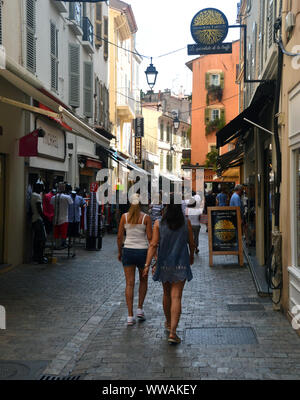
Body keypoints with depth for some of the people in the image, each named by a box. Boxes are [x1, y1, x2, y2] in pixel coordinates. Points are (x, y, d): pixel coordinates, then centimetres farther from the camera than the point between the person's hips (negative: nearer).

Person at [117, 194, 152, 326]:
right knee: (143, 281, 21)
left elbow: (119, 236, 1)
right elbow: (150, 238, -7)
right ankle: (140, 309, 18)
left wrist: (120, 252, 14)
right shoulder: (146, 218, -7)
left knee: (129, 283, 3)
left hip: (128, 251, 1)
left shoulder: (124, 217, -1)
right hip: (142, 251, -1)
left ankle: (130, 316, 2)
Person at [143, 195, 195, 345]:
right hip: (181, 264, -1)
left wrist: (147, 265, -11)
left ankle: (168, 323, 40)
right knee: (176, 297, -4)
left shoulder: (159, 224, -6)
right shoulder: (186, 223, -4)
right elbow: (191, 243, 5)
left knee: (167, 294, 21)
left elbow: (153, 245, -11)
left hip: (164, 264, 2)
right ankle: (172, 332, -13)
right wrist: (191, 257, 24)